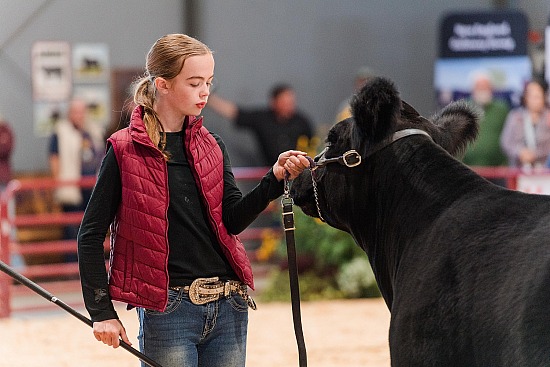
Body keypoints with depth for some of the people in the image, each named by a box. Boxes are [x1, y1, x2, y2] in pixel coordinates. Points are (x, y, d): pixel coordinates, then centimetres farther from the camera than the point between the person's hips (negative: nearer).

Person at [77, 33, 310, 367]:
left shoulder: (212, 146, 11)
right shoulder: (126, 151, -5)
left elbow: (233, 220, 2)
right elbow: (91, 236, -4)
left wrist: (274, 179, -14)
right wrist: (102, 313, -8)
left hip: (228, 308, 5)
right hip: (167, 310, -5)